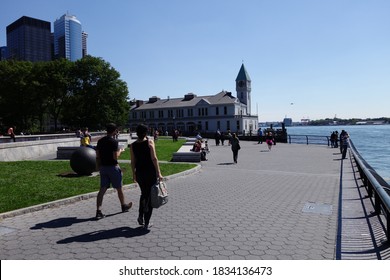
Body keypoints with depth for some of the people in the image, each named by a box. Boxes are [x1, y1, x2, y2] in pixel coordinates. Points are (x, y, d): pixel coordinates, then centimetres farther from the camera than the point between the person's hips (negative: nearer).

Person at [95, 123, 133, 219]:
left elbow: (97, 156, 8)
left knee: (102, 189, 4)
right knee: (119, 188, 12)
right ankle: (124, 206, 30)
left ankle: (98, 211, -2)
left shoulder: (100, 141, 5)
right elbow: (115, 157, -19)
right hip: (112, 167, -6)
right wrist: (119, 151, 0)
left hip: (103, 167, 6)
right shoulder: (114, 142, -15)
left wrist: (99, 167, 16)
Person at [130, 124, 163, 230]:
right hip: (150, 173, -4)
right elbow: (154, 158, -16)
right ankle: (146, 223, 8)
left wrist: (134, 174, 15)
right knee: (150, 197, 6)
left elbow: (133, 162, 4)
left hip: (139, 173, 4)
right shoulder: (149, 142, -10)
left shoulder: (133, 145, 1)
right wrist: (158, 173, -13)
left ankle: (140, 216, 20)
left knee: (143, 194, 26)